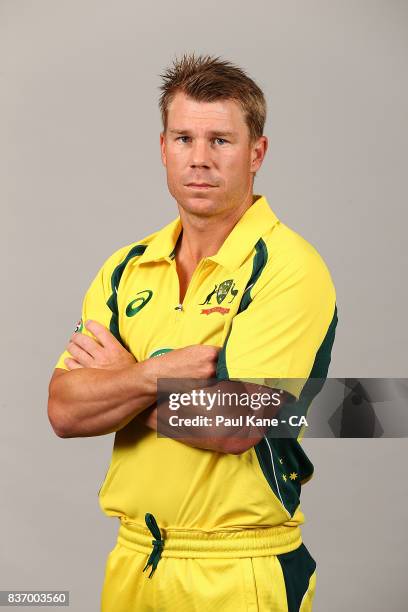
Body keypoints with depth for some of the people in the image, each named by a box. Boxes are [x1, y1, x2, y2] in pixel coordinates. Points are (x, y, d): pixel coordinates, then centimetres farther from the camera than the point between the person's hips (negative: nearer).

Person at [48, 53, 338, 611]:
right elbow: (64, 411, -3)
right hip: (131, 561, 5)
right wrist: (161, 372, -19)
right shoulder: (127, 268, 5)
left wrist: (122, 378, -9)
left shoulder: (289, 268, -13)